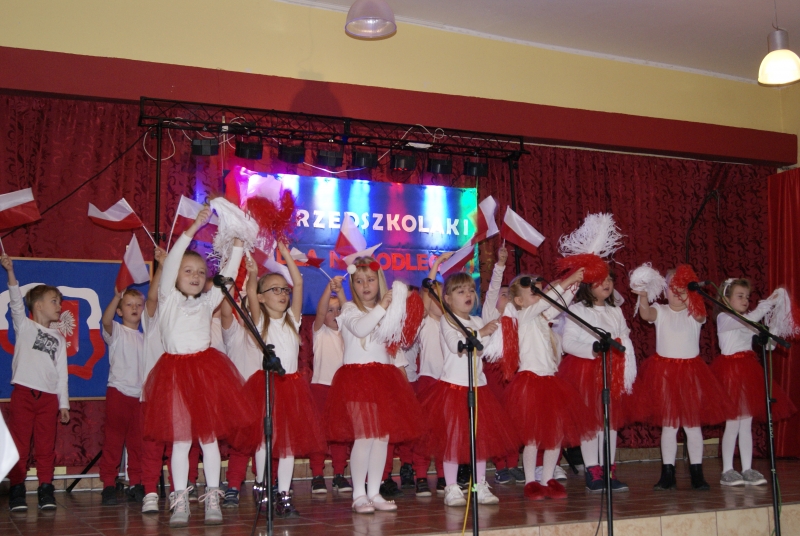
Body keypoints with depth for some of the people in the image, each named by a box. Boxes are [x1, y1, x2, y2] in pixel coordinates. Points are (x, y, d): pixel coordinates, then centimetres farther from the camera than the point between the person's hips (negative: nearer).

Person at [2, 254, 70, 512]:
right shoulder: (24, 326, 9)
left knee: (46, 447, 2)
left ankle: (46, 490, 7)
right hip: (23, 393, -3)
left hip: (49, 397, 3)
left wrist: (64, 403, 10)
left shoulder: (59, 338, 19)